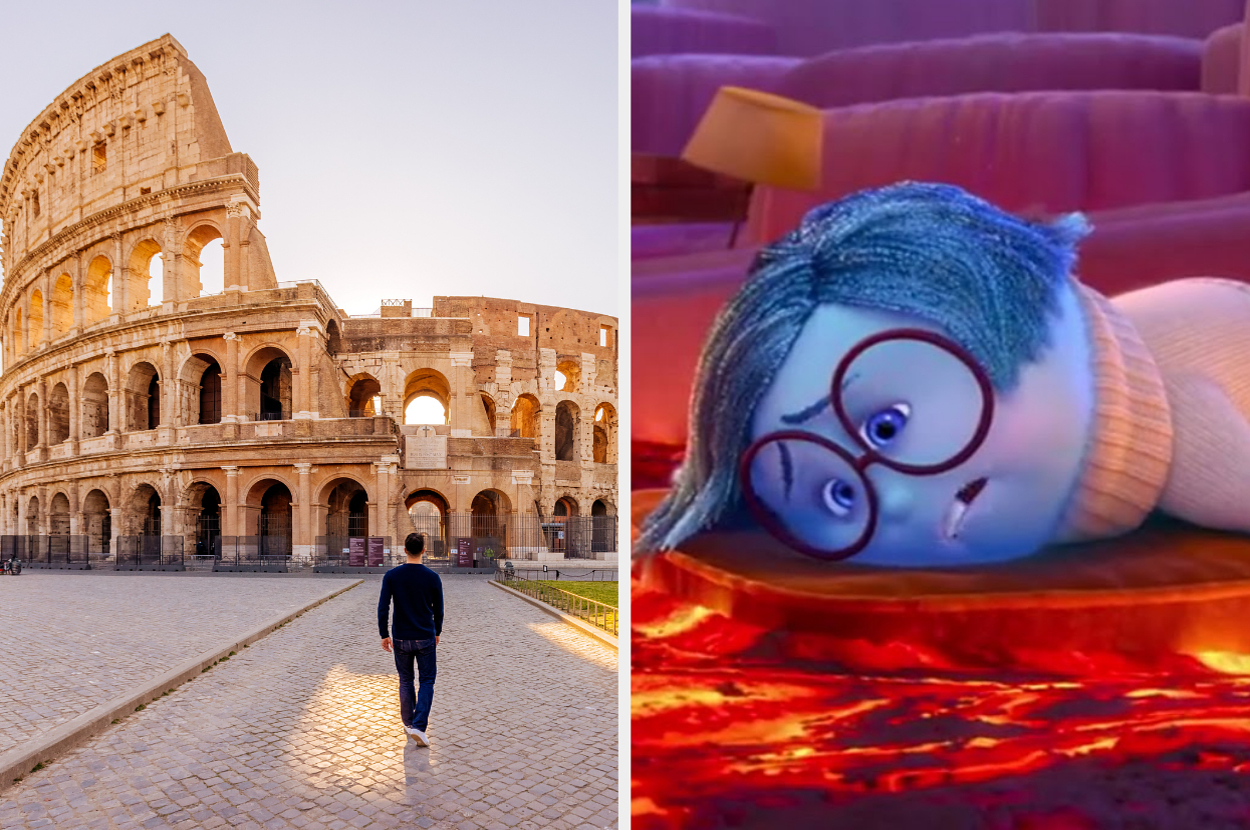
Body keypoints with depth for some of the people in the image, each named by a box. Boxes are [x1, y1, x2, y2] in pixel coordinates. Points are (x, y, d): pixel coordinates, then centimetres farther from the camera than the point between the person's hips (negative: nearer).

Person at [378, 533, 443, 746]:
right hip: (426, 639, -1)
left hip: (401, 639, 1)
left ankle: (409, 723, 27)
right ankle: (419, 726, -7)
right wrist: (437, 632, 17)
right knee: (427, 682, 6)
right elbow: (438, 610, 2)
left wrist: (384, 635, 2)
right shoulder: (432, 577, -7)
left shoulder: (391, 576, -7)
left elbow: (383, 608, -8)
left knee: (405, 682, 16)